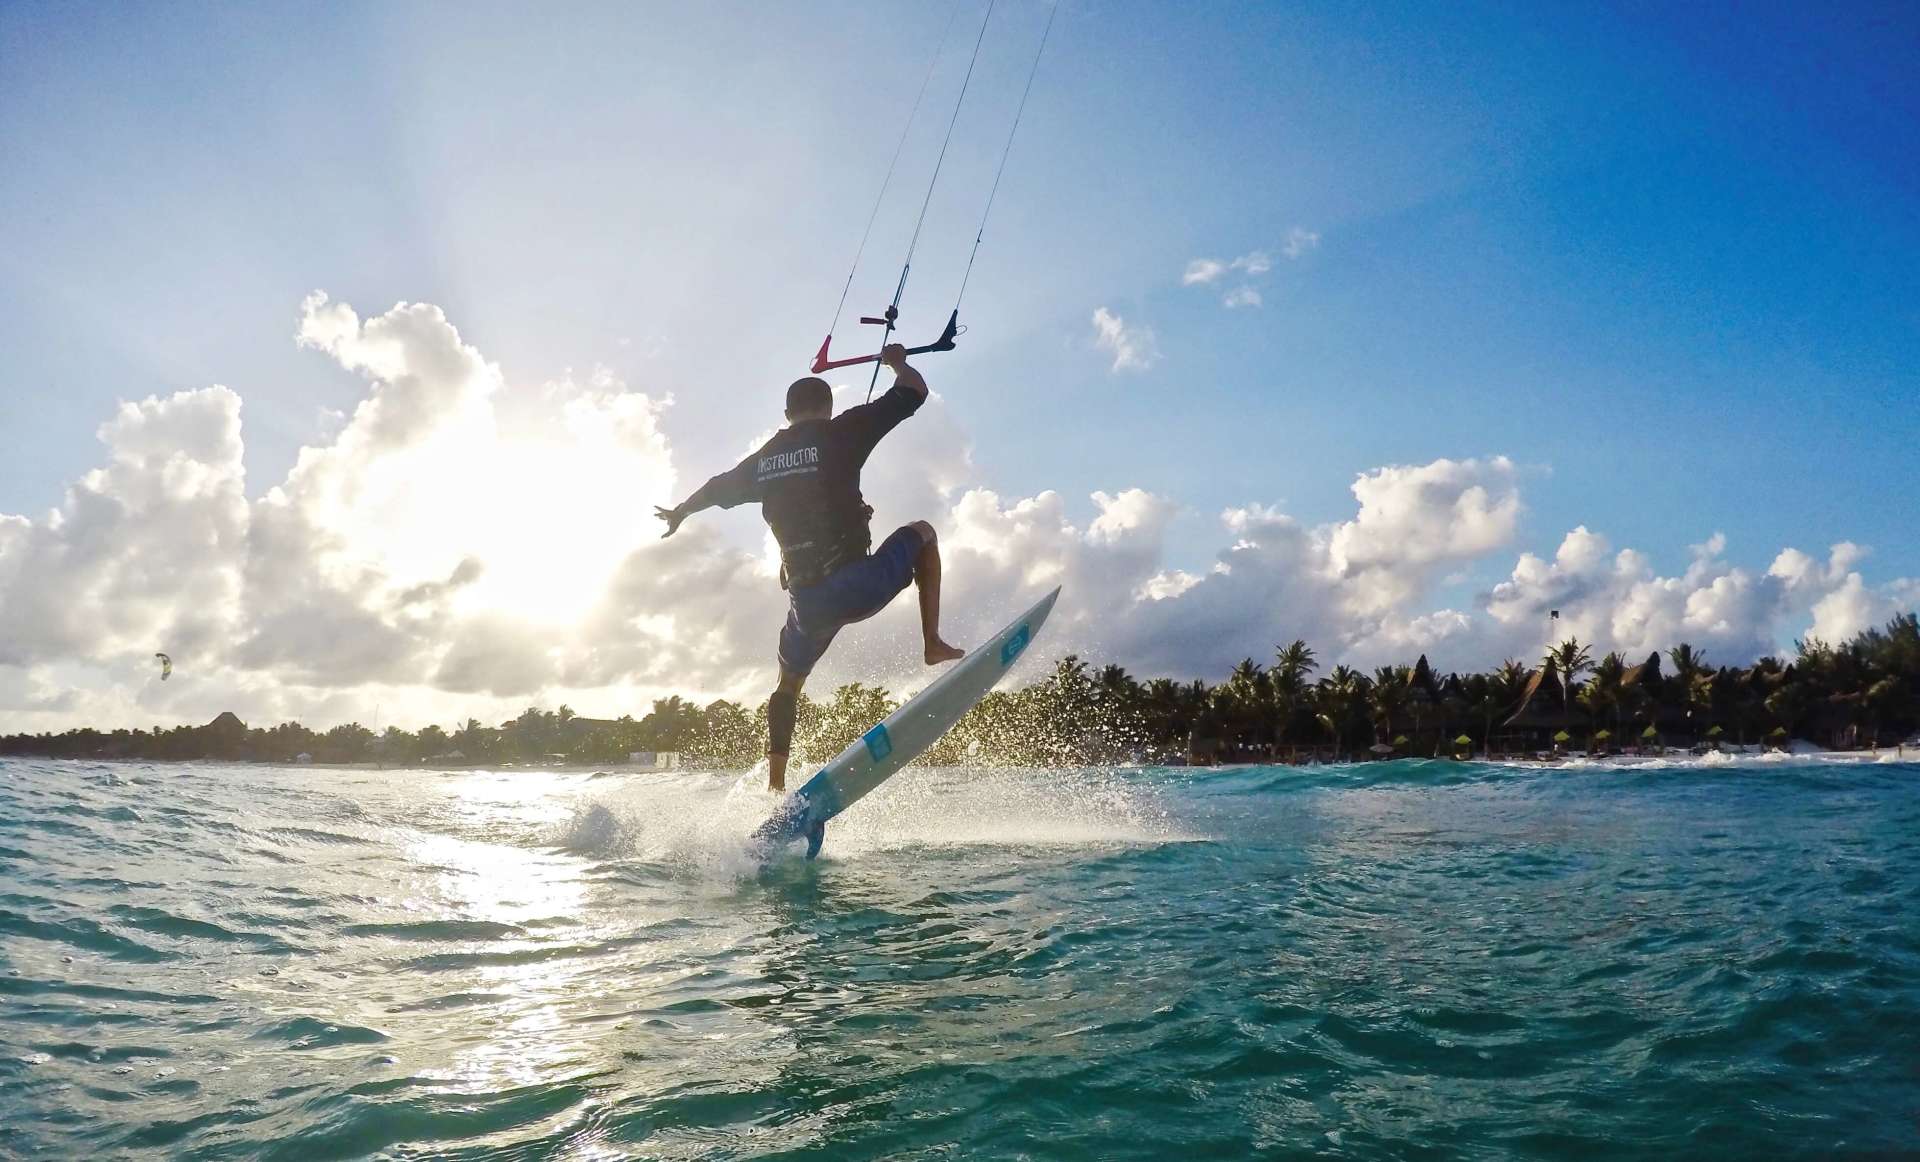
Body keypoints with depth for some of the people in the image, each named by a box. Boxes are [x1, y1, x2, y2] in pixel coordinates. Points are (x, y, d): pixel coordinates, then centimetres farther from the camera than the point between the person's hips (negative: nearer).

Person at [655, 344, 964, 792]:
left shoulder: (764, 459, 13)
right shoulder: (840, 434, -1)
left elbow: (716, 488, 34)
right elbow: (914, 392, 2)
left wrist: (678, 513, 54)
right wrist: (897, 361, 24)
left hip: (806, 600, 5)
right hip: (857, 585, -4)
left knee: (789, 683, 28)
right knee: (921, 533, 21)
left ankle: (775, 785, 27)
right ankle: (933, 643, 9)